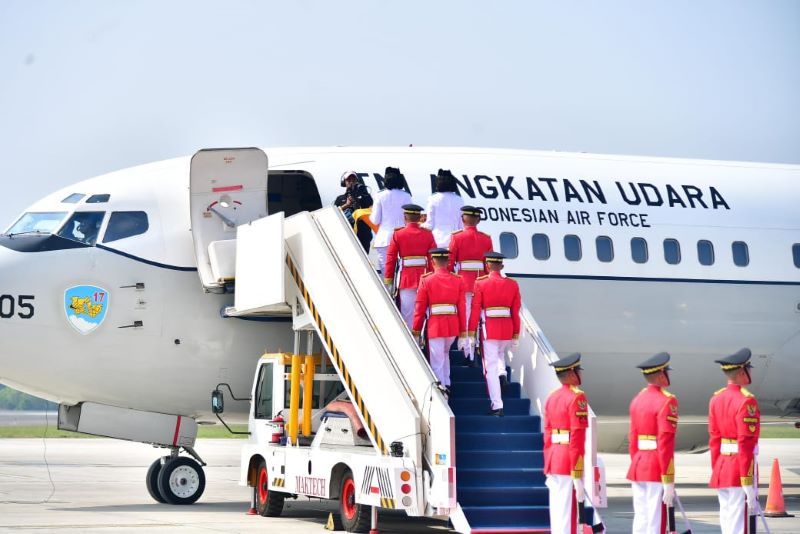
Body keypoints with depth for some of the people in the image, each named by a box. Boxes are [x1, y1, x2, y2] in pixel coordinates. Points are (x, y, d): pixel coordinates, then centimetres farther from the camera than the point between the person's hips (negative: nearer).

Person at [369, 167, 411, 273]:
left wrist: (370, 215, 20)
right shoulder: (406, 196, 1)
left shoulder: (380, 196, -2)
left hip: (384, 239, -1)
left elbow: (375, 221, -1)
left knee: (385, 270, 3)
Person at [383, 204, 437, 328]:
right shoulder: (428, 234, 2)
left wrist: (388, 280, 5)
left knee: (408, 313, 1)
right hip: (424, 278, 2)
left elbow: (391, 259, -1)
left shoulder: (398, 235, -2)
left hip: (406, 279, -1)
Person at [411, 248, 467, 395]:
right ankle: (447, 385, 23)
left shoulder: (426, 280, -5)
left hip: (435, 326, -3)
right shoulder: (458, 280, 2)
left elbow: (420, 308, -3)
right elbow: (462, 308, 2)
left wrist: (416, 330, 5)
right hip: (453, 326, 4)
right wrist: (463, 331, 8)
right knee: (445, 353, 27)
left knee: (437, 362, 1)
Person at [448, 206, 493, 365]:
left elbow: (450, 262, -4)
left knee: (465, 316, 0)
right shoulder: (486, 238, 5)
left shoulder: (457, 237, -4)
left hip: (463, 282, -3)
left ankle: (469, 353, -3)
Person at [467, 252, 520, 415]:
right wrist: (515, 335, 13)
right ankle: (502, 373, 9)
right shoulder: (512, 285, 3)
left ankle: (497, 406, -3)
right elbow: (516, 312, 5)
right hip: (507, 331, 4)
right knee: (500, 354, 35)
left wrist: (471, 334, -1)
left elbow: (475, 311, -6)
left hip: (489, 330, -3)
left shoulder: (480, 284, -5)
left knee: (491, 368, 1)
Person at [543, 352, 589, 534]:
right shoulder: (577, 397, -12)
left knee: (556, 514, 10)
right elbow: (577, 438, -17)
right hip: (569, 464, -8)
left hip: (553, 460, 8)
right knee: (567, 515, -7)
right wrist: (578, 476, -17)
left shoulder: (551, 398, 12)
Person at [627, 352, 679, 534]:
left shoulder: (637, 399, 12)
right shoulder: (667, 401, -12)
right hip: (657, 471, -8)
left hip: (637, 468, 8)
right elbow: (665, 443, -17)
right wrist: (668, 482, -16)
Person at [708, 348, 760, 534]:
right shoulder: (746, 401, -15)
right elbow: (746, 444, -19)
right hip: (740, 472, -8)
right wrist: (749, 484, -18)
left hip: (722, 470, 8)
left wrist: (717, 472, 18)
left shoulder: (716, 399, 9)